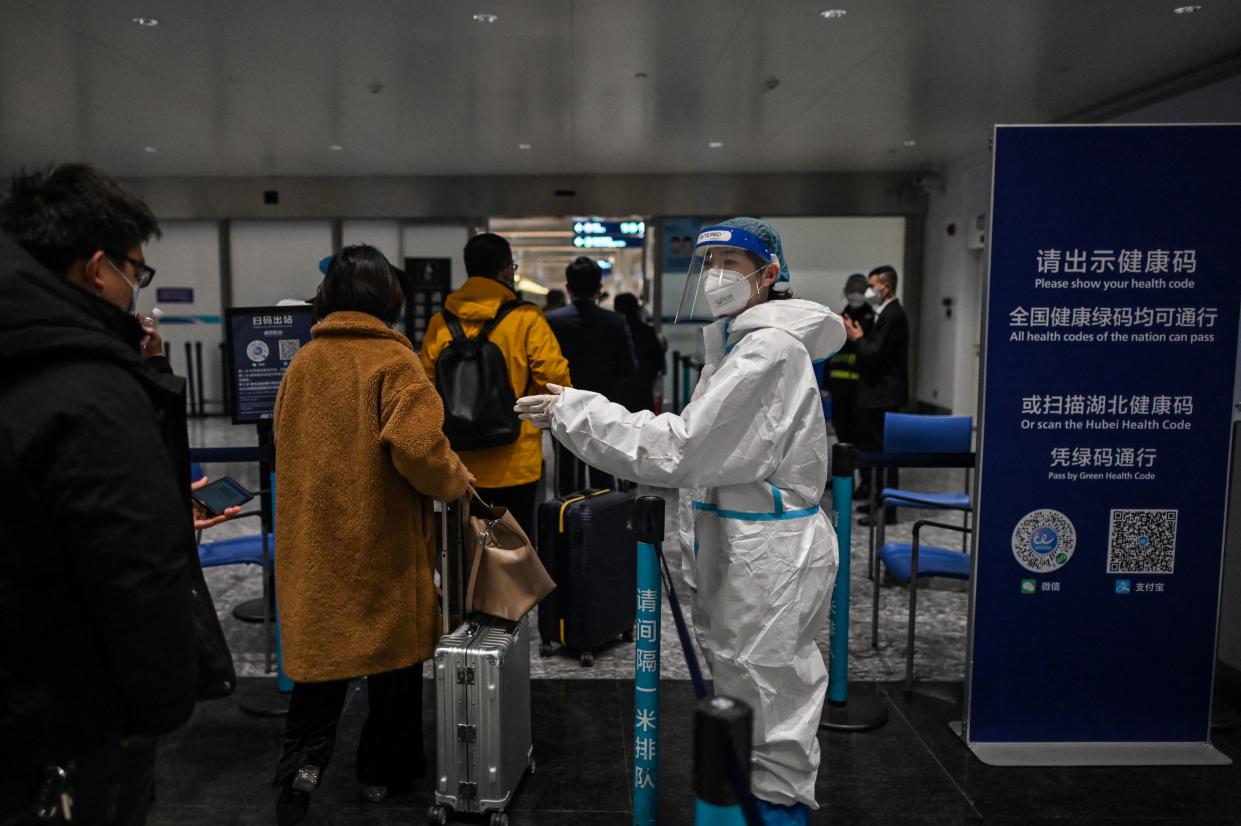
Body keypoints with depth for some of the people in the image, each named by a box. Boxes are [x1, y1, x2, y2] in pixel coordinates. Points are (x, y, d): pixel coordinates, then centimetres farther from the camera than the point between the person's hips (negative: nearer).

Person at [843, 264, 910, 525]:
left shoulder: (893, 315, -15)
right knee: (875, 447, 15)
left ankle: (887, 510, -1)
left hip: (885, 396, -10)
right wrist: (859, 337, 7)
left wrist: (857, 338, -9)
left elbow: (875, 354, -22)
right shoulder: (888, 313, 16)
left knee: (884, 450, -6)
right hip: (879, 394, 10)